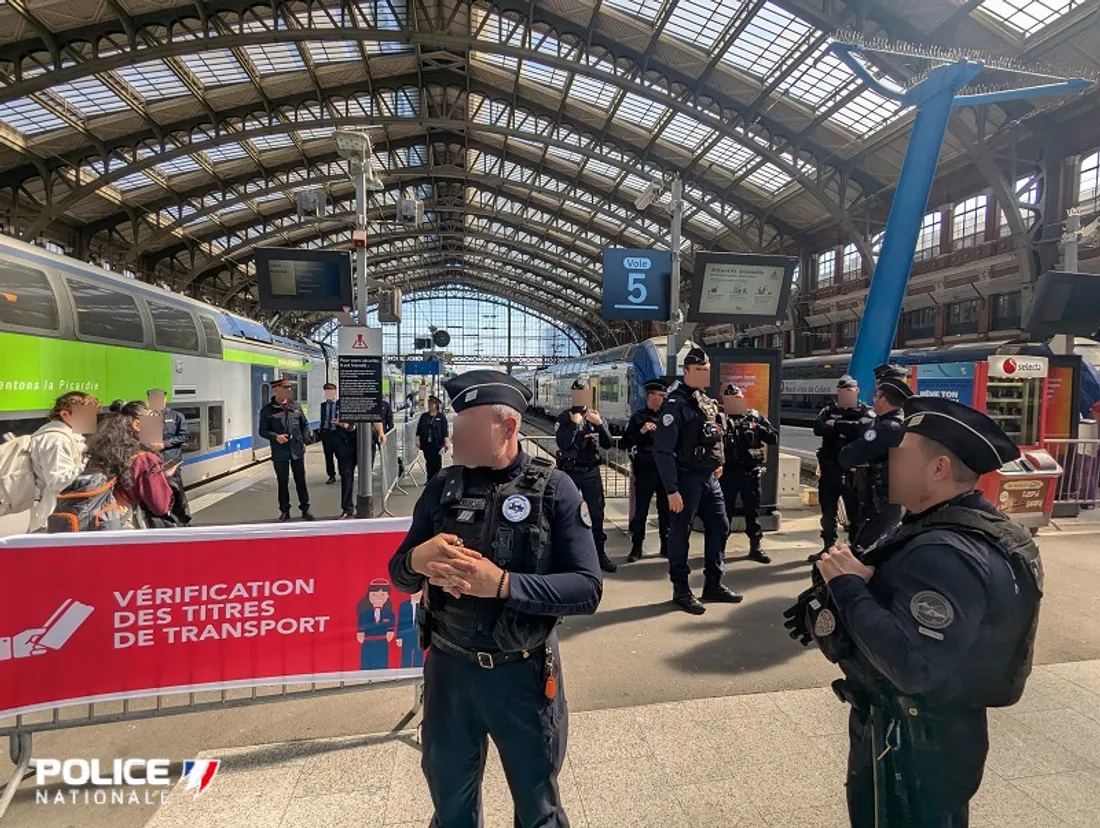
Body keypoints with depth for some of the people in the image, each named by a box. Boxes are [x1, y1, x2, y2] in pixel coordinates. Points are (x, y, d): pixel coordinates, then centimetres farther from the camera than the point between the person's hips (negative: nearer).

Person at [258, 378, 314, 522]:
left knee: (301, 481, 8)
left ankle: (305, 509, 19)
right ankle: (284, 511, 20)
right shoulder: (267, 410, -3)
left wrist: (304, 441, 5)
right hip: (280, 453, -2)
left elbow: (305, 425, 13)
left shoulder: (296, 407, 5)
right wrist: (275, 437, -19)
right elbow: (263, 431, -2)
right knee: (283, 482, 8)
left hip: (297, 450, 2)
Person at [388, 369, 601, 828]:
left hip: (523, 673, -3)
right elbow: (400, 577, 3)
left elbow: (587, 589, -18)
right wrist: (417, 559, -20)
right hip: (448, 668, 3)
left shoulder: (553, 489, -14)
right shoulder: (443, 486, -3)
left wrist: (503, 583, -29)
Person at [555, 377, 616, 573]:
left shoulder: (595, 416, 5)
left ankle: (599, 552, 19)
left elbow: (607, 444, -1)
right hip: (570, 472, -3)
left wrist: (600, 424, -14)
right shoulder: (564, 417, -5)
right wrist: (575, 424, -21)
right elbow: (562, 445, -18)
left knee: (597, 512, 7)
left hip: (592, 471, 3)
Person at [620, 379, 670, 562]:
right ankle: (636, 549, 12)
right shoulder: (639, 417, -1)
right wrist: (641, 431, -18)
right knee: (641, 511, 2)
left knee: (666, 510, 11)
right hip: (646, 470, -4)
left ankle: (666, 547, 23)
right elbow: (624, 444, -8)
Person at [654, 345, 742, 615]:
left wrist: (718, 463, 17)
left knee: (719, 527, 13)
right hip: (686, 478, -9)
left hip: (709, 477, 9)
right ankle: (681, 590, 16)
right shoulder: (676, 403, -17)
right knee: (681, 532, 3)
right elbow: (663, 450, -21)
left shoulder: (707, 401, 10)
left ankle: (713, 585, 27)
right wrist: (672, 489, -22)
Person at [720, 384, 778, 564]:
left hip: (751, 472, 3)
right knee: (724, 510, 4)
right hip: (728, 472, -2)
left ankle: (755, 547, 23)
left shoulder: (755, 417, 8)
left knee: (753, 510, 11)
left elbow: (774, 438, 7)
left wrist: (760, 429, -9)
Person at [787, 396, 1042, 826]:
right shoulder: (952, 529, 3)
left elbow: (911, 666, -38)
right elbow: (898, 601, 6)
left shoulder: (948, 554, -31)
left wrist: (847, 585, -31)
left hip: (916, 745, -9)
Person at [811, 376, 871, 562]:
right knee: (827, 511, 11)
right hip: (830, 468, 4)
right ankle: (828, 547, 23)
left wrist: (836, 425, -11)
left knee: (855, 512, 3)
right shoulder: (829, 410, 10)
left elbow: (861, 427, -23)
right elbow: (818, 428, -8)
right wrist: (845, 430, -17)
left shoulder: (865, 411, 0)